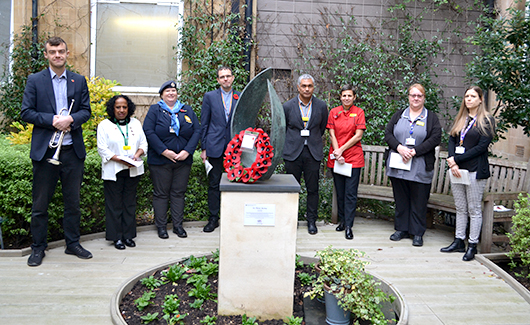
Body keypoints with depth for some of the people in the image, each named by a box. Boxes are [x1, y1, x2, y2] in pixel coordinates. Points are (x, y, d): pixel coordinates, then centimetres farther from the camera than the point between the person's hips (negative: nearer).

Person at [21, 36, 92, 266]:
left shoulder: (79, 81, 10)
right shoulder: (35, 80, 3)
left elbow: (86, 111, 7)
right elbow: (26, 113, -2)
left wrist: (71, 119, -13)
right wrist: (53, 120, -15)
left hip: (72, 150, 2)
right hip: (44, 150, -2)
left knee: (73, 201, 10)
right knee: (40, 204, 5)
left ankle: (73, 244, 23)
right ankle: (38, 247, 18)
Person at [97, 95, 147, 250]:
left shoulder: (135, 123, 14)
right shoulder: (104, 125, 1)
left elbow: (143, 143, 12)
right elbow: (102, 149, -6)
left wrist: (137, 155, -9)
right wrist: (120, 160, -17)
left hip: (133, 170, 4)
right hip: (113, 172, -3)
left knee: (130, 203, 7)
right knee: (114, 204, -1)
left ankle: (128, 235, 16)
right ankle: (117, 237, 8)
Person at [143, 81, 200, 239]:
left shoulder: (187, 110, 12)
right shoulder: (155, 110, 3)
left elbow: (197, 131, 4)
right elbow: (148, 131, -8)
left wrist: (187, 151, -10)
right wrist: (164, 151, -16)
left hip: (183, 160, 3)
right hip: (160, 160, -2)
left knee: (179, 193, 8)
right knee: (161, 193, 4)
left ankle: (178, 225, 17)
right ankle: (161, 226, 14)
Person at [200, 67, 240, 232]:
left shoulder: (240, 98, 8)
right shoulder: (210, 96, 6)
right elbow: (204, 124, 5)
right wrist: (204, 148, 1)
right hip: (215, 147, -1)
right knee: (214, 184, 4)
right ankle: (213, 218, 15)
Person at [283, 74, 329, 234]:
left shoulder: (321, 106, 2)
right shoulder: (288, 106, 0)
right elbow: (282, 129, 11)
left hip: (313, 152, 1)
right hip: (293, 152, 0)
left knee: (313, 188, 3)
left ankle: (311, 220, 15)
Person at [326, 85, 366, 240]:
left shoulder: (359, 112, 1)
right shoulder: (334, 112, 7)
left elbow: (358, 135, -5)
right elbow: (332, 135, 3)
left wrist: (342, 149, -10)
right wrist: (337, 153, -9)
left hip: (353, 157, -2)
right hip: (336, 158, 3)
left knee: (350, 193, -4)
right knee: (339, 192, 10)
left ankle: (348, 226, 0)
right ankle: (342, 220, 23)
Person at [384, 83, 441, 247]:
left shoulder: (431, 117, 5)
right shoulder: (399, 115, 13)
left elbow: (435, 138, -6)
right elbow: (388, 133, 4)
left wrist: (415, 151, -16)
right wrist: (399, 148, -14)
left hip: (420, 168, -3)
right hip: (398, 166, 3)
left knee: (419, 201, 2)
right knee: (401, 199, 10)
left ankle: (418, 233, 13)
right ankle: (401, 229, 22)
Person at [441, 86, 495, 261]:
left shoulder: (486, 120, -3)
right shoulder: (460, 119, 15)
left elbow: (481, 147, -11)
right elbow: (452, 140, 8)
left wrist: (456, 159, -14)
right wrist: (452, 162, -9)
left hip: (475, 170, -5)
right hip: (456, 169, 6)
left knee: (474, 209, 1)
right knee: (460, 208, 12)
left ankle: (472, 245, 9)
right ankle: (459, 242, 20)